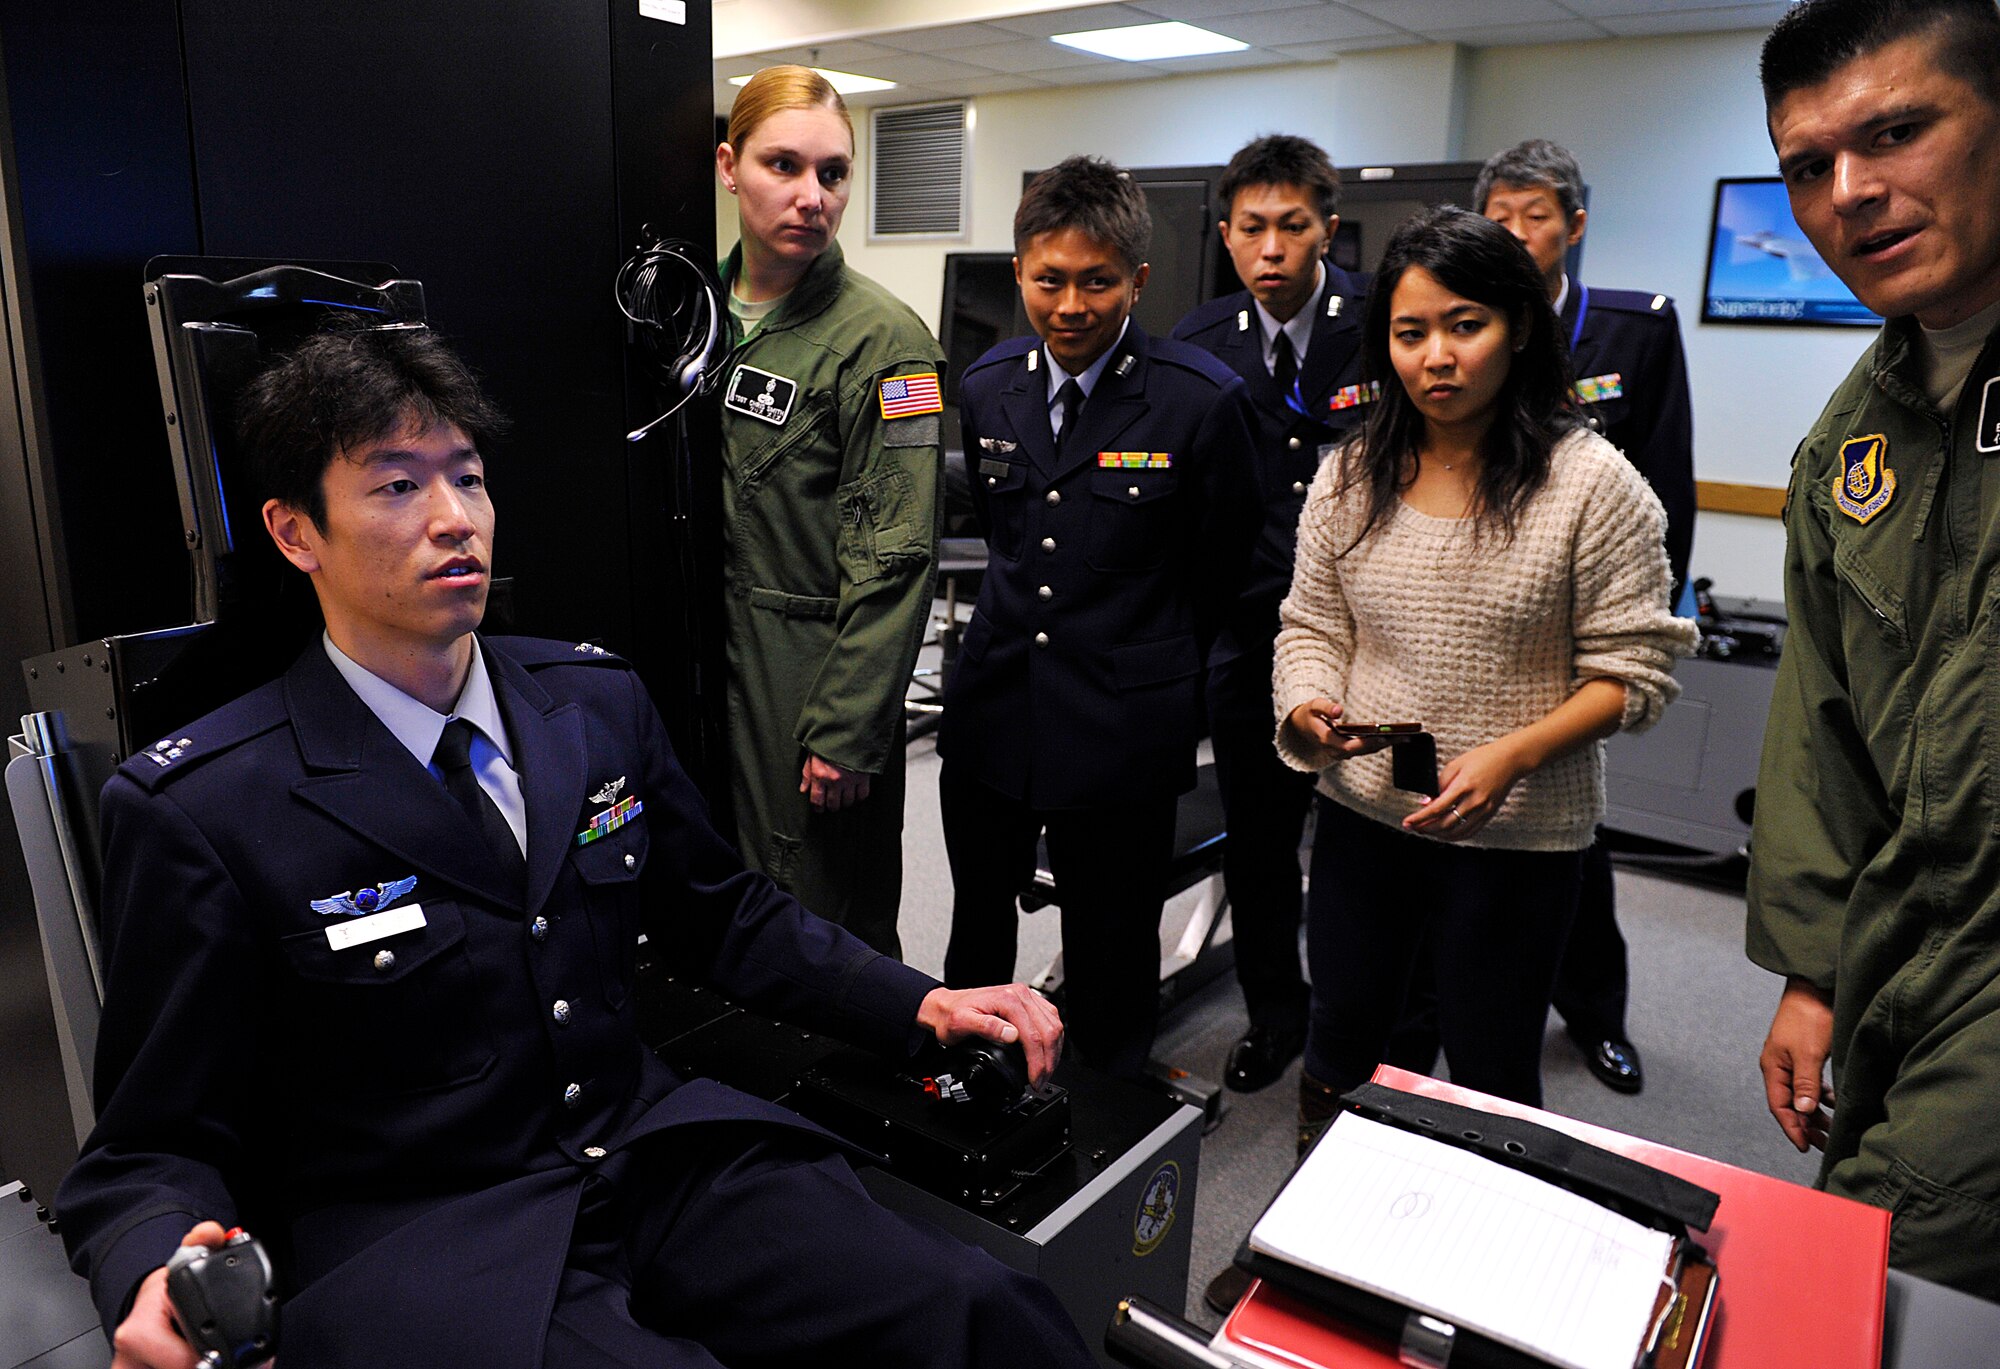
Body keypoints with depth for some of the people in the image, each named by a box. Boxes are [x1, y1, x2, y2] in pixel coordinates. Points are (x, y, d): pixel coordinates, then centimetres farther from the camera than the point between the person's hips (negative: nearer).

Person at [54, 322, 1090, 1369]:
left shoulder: (599, 700, 4)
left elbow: (724, 917, 13)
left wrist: (920, 1006, 1)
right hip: (416, 1243, -3)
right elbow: (154, 1147, -4)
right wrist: (159, 1279, -27)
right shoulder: (201, 812, -10)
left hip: (657, 1156, 4)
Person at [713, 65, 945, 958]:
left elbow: (894, 558, -15)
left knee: (831, 933, 6)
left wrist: (845, 734, -17)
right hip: (705, 673, 6)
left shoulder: (882, 339, -11)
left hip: (815, 678, -6)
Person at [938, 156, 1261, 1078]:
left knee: (1110, 959, 11)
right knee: (975, 935, 20)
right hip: (990, 714, 5)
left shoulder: (1203, 401, -12)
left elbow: (1219, 566, 0)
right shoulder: (986, 388, 2)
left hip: (1122, 733, -4)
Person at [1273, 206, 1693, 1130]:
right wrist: (1308, 708, -15)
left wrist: (1510, 756, -23)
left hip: (1517, 836, -3)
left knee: (1490, 1081, 13)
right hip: (1360, 814, 3)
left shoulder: (1592, 482, -10)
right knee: (1340, 1037, 20)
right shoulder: (1349, 476, 0)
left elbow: (1631, 667, -9)